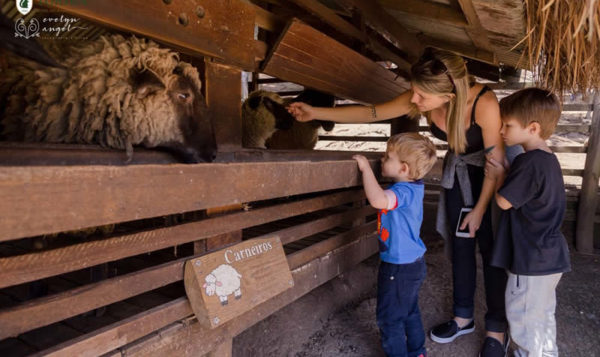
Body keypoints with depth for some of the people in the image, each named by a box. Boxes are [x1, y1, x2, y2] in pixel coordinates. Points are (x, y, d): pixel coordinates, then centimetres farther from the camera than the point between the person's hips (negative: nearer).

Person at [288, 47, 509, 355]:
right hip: (458, 171, 4)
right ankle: (463, 317, 27)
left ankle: (496, 329, 18)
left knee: (491, 248, 1)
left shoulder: (483, 103, -35)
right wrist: (316, 113, -17)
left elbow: (496, 160, -24)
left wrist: (480, 209, -16)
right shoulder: (418, 99, -23)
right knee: (459, 245, 10)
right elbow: (370, 112, -14)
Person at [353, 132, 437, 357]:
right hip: (413, 263, 10)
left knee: (389, 319, 9)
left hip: (399, 268, -10)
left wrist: (366, 168, -36)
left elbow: (377, 199, -49)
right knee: (410, 312, 26)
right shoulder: (413, 187, 1)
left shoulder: (404, 191, -28)